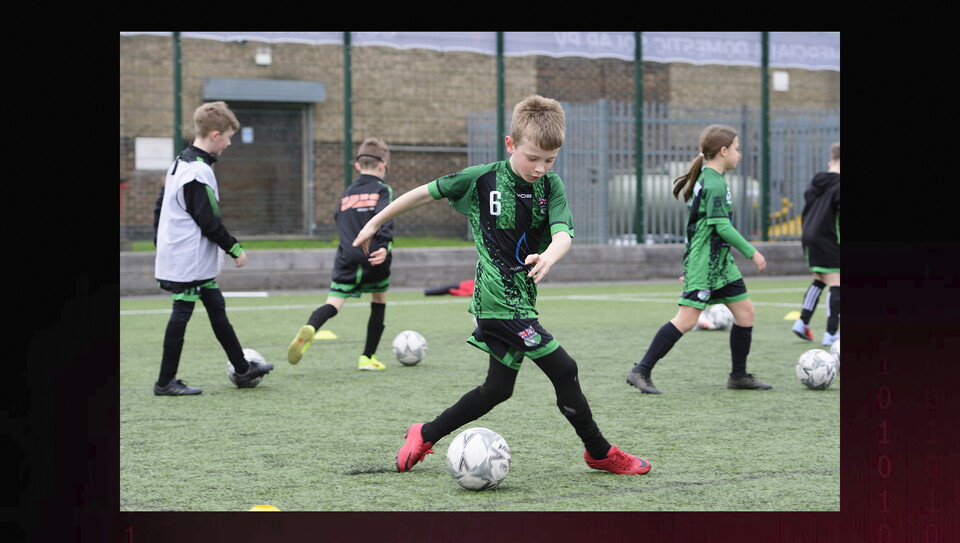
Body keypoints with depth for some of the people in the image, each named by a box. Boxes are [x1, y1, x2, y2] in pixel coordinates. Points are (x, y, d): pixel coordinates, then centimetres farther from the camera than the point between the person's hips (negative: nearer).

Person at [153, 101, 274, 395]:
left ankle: (243, 370, 21)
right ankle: (166, 382, 4)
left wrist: (160, 242, 24)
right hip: (190, 260, -10)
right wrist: (235, 249, -9)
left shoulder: (179, 163, 11)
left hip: (174, 254, 10)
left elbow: (160, 207, 18)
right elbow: (210, 222, -19)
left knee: (217, 310, 14)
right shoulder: (199, 172, -20)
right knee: (181, 314, -3)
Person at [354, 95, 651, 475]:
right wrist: (375, 223, 10)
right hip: (498, 299, -6)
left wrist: (549, 256, -39)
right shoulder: (482, 179, -8)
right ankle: (600, 453, 6)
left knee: (498, 388, 13)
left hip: (521, 301, 6)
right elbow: (425, 193, 3)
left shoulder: (550, 186, 1)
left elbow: (563, 233, -16)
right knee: (563, 369, -8)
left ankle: (424, 437, 27)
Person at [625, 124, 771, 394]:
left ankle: (739, 375, 18)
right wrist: (752, 252, -14)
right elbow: (722, 226, -21)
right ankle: (641, 371, -11)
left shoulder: (707, 179, 15)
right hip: (704, 263, -10)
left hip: (720, 262, 10)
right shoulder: (714, 184, -16)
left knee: (745, 311, 9)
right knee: (687, 319, -13)